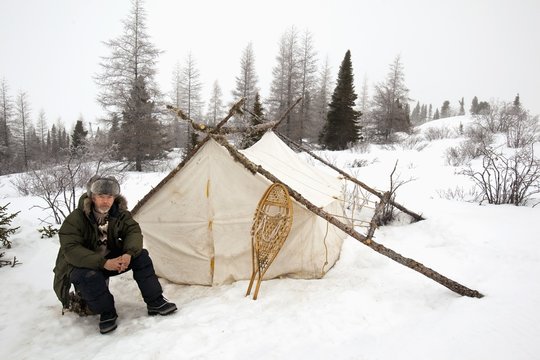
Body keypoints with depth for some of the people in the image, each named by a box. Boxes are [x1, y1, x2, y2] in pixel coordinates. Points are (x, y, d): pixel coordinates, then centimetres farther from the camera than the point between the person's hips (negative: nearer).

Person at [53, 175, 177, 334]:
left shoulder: (119, 212, -10)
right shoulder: (75, 219, -24)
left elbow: (133, 231, -14)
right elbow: (71, 250, -31)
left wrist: (129, 253, -37)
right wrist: (103, 263, -41)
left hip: (111, 258, 4)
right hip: (82, 265, -4)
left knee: (140, 255, -18)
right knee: (89, 277, -37)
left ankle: (155, 302, -10)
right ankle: (106, 313, -11)